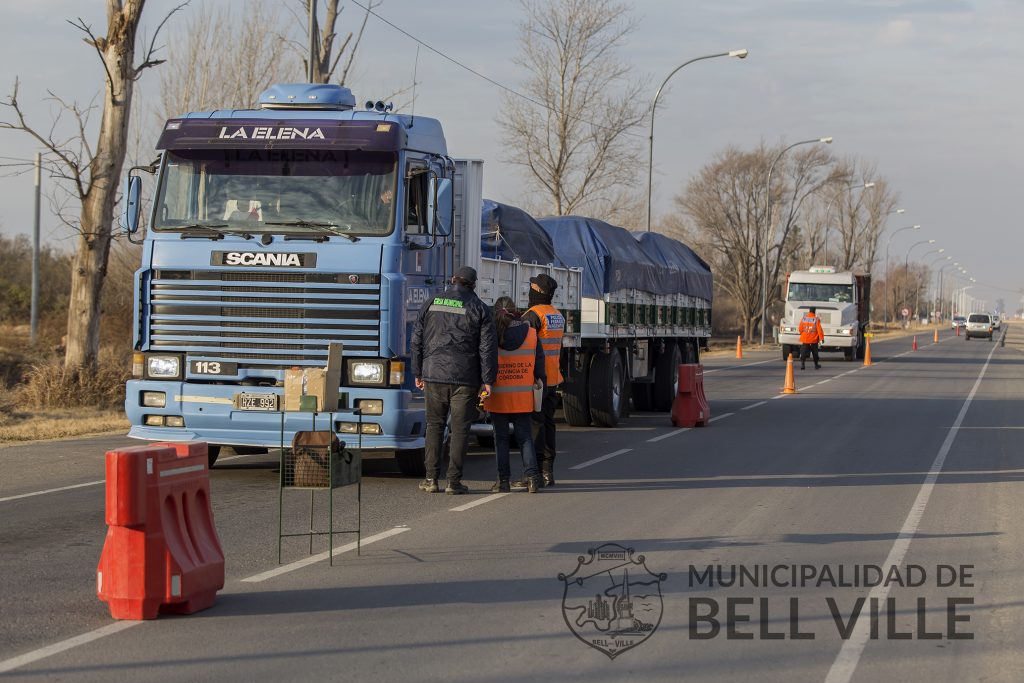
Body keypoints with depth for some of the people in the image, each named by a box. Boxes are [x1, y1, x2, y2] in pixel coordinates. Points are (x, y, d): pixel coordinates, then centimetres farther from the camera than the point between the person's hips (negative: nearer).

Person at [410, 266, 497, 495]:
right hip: (465, 378, -2)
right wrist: (487, 380, -2)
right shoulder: (479, 309, 1)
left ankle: (431, 478, 6)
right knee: (460, 429, 2)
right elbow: (487, 347, -4)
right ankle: (454, 481, 0)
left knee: (434, 425, 11)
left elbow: (417, 340, 9)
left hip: (434, 375, 2)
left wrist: (418, 373, 15)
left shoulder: (432, 304, 8)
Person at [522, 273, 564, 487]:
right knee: (547, 423, 11)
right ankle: (548, 471, 13)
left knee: (534, 424, -6)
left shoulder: (533, 315, -14)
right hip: (553, 378, 8)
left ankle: (536, 472, -7)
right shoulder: (558, 316, 13)